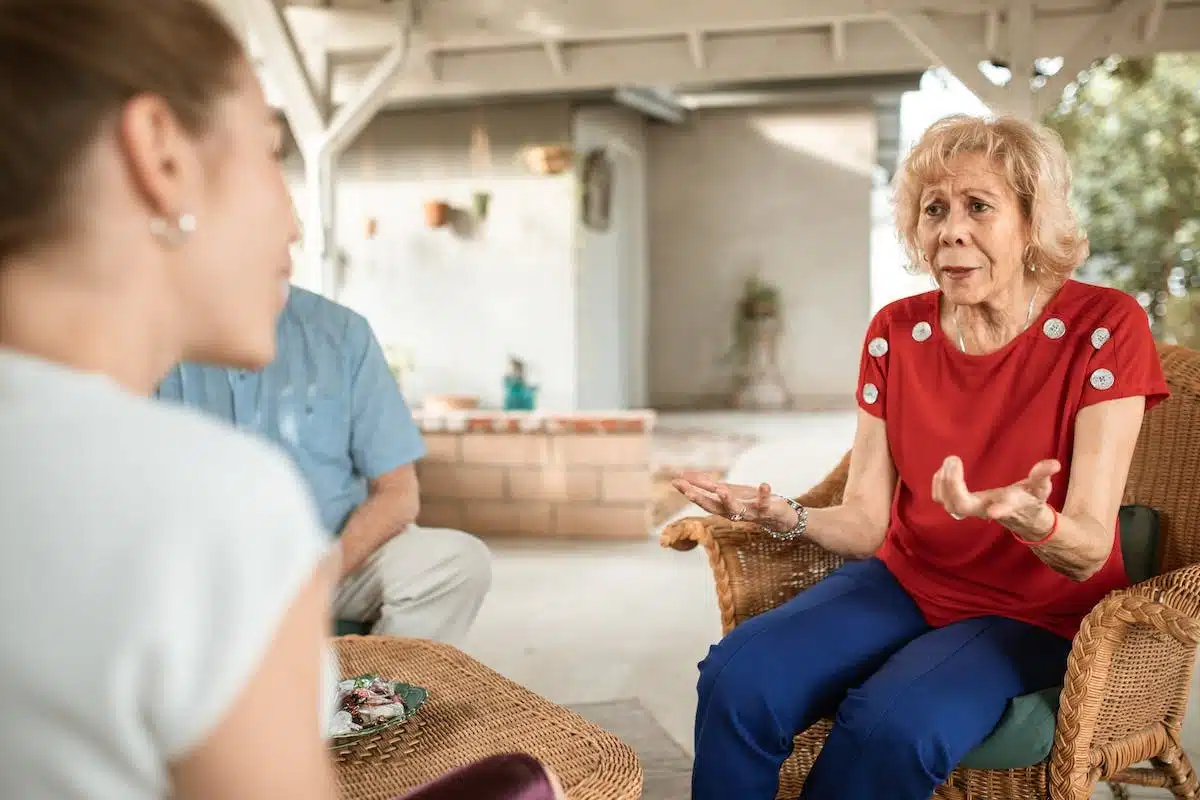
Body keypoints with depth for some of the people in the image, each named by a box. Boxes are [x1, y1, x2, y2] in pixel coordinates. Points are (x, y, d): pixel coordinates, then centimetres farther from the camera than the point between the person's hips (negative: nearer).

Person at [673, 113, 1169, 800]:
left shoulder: (1105, 326, -13)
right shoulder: (896, 332, -1)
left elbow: (1089, 550, -17)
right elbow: (867, 525, -3)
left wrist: (1029, 520, -40)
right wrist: (787, 517, -25)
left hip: (1036, 613, -3)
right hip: (905, 582, 3)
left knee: (891, 724, -32)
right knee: (738, 678, -24)